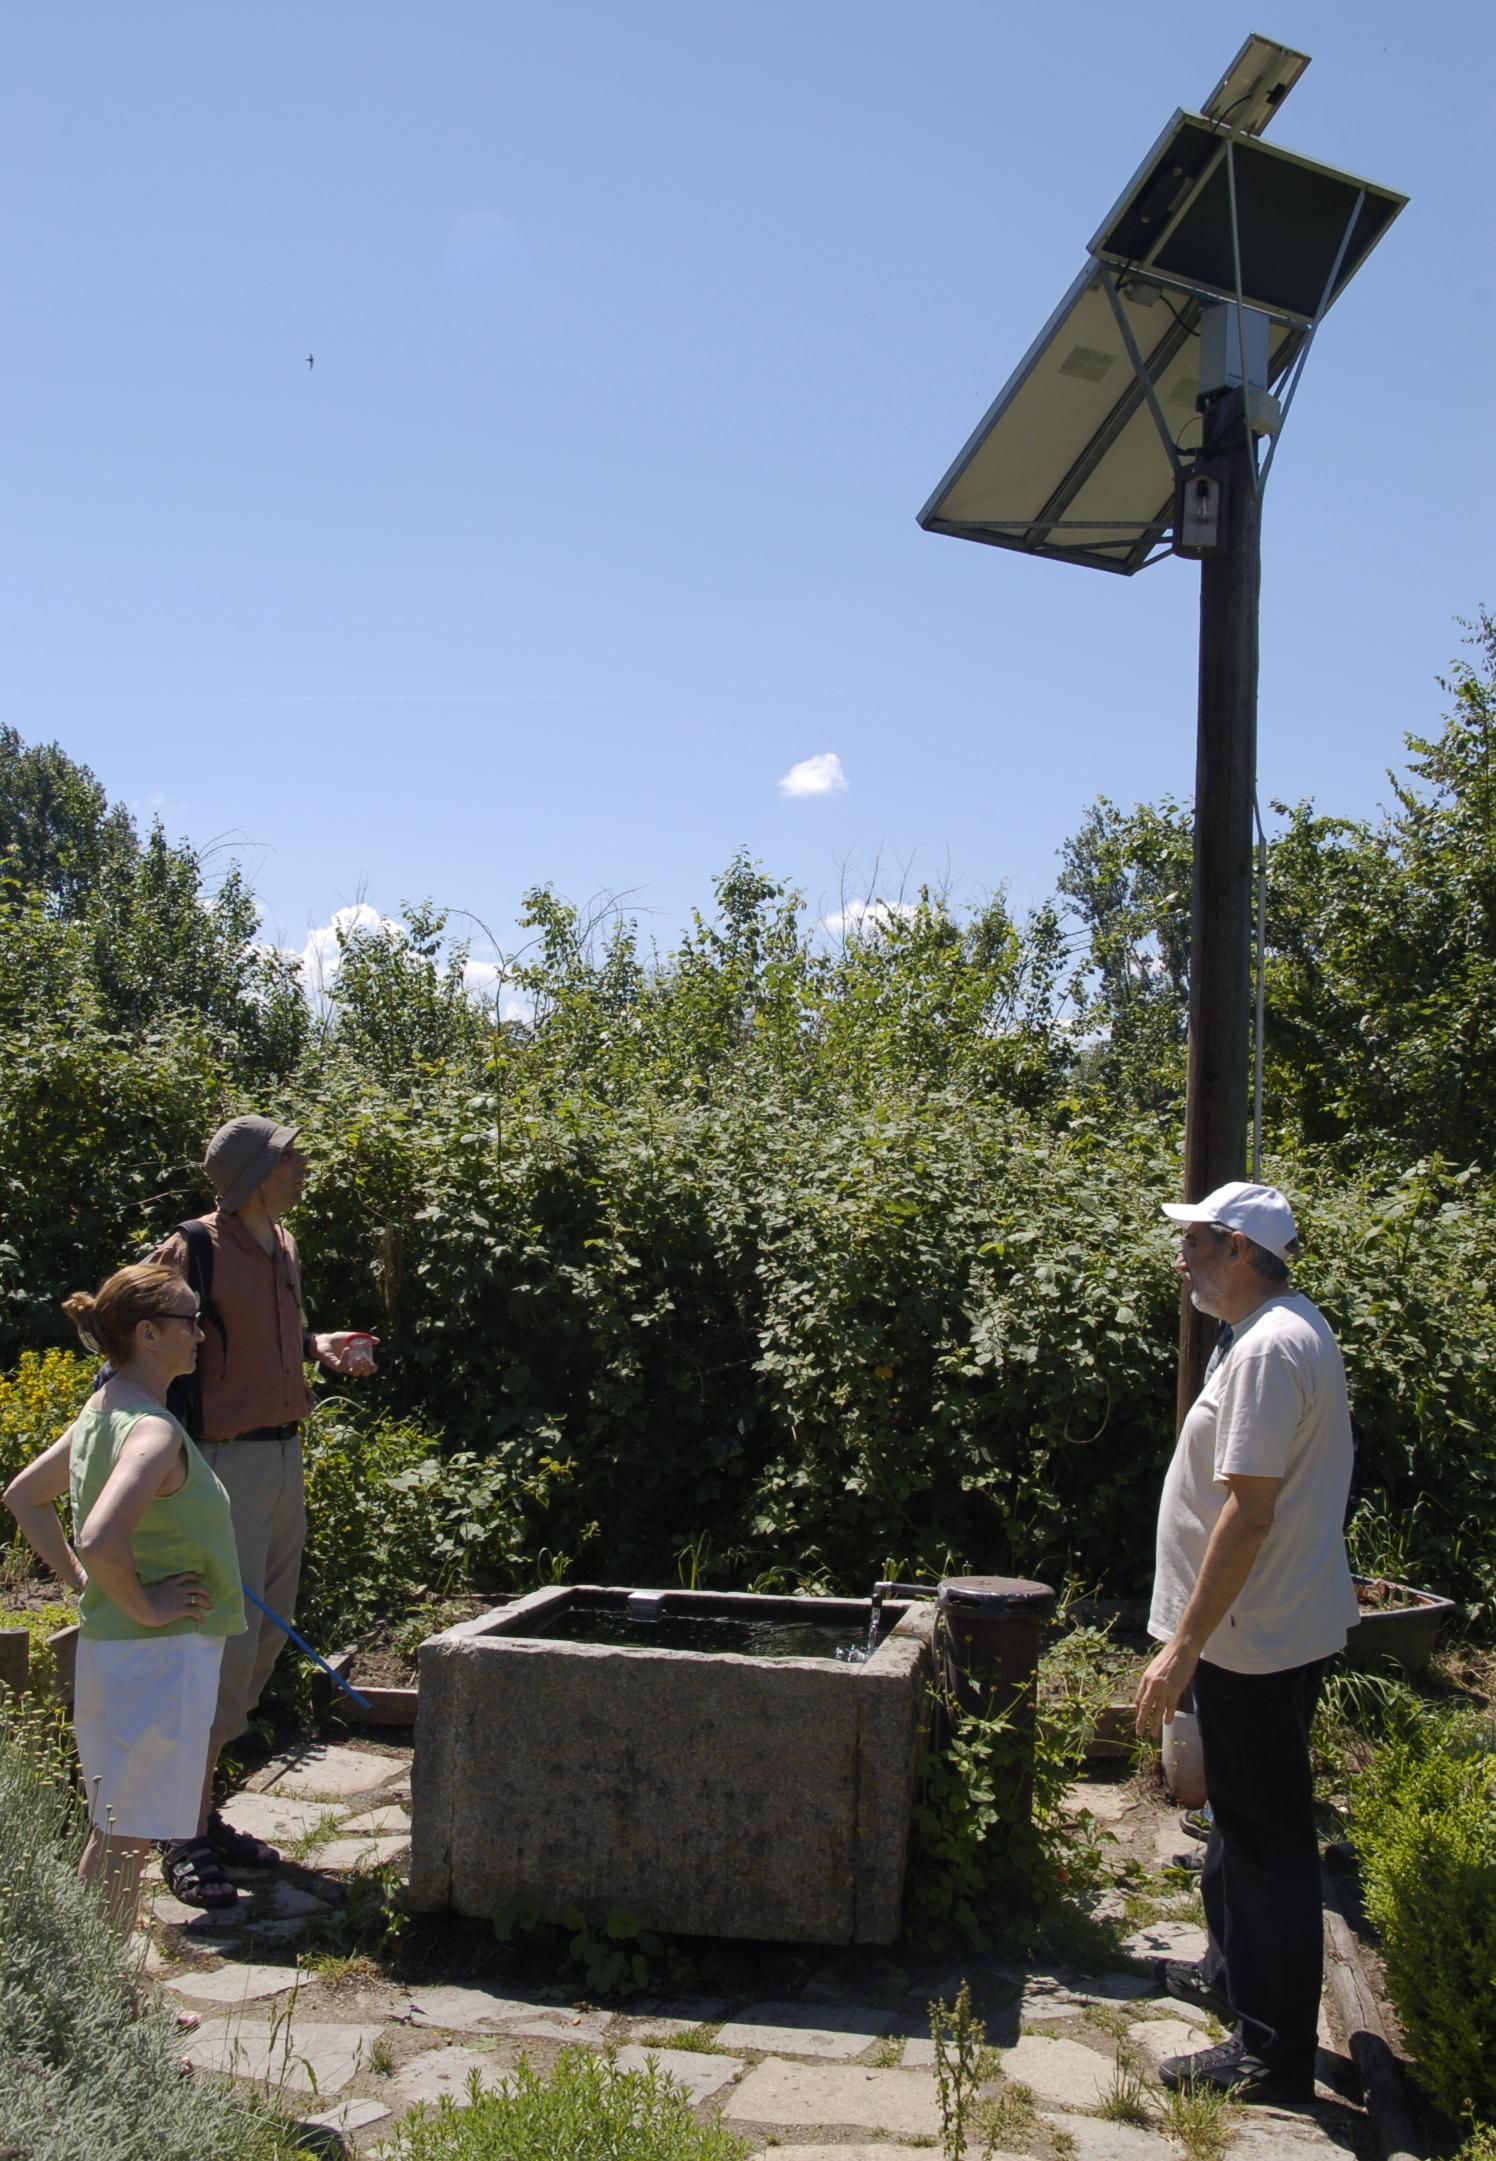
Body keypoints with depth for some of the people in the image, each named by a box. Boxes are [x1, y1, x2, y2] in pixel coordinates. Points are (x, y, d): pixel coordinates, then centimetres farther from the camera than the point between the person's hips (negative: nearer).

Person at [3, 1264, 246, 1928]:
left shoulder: (101, 1411, 8)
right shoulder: (154, 1431, -22)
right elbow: (101, 1541, -36)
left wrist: (81, 1582, 15)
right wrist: (142, 1607, -20)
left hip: (109, 1646, 10)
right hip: (159, 1655, -10)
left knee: (111, 1835, 20)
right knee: (128, 1840, 1)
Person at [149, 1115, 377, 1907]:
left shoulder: (283, 1247, 11)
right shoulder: (192, 1251, -14)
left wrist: (319, 1347, 6)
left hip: (283, 1455, 9)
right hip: (223, 1461, -9)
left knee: (263, 1642, 13)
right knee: (225, 1643, -7)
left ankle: (204, 1810, 26)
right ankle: (186, 1838, 5)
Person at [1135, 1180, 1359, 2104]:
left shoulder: (1269, 1350, -23)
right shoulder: (1293, 1329, 10)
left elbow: (1247, 1512, -27)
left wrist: (1185, 1646, -23)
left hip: (1259, 1641, -11)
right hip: (1269, 1630, 11)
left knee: (1268, 1837, 0)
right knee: (1243, 1819, 24)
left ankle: (1277, 2053, 12)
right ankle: (1236, 1972, 41)